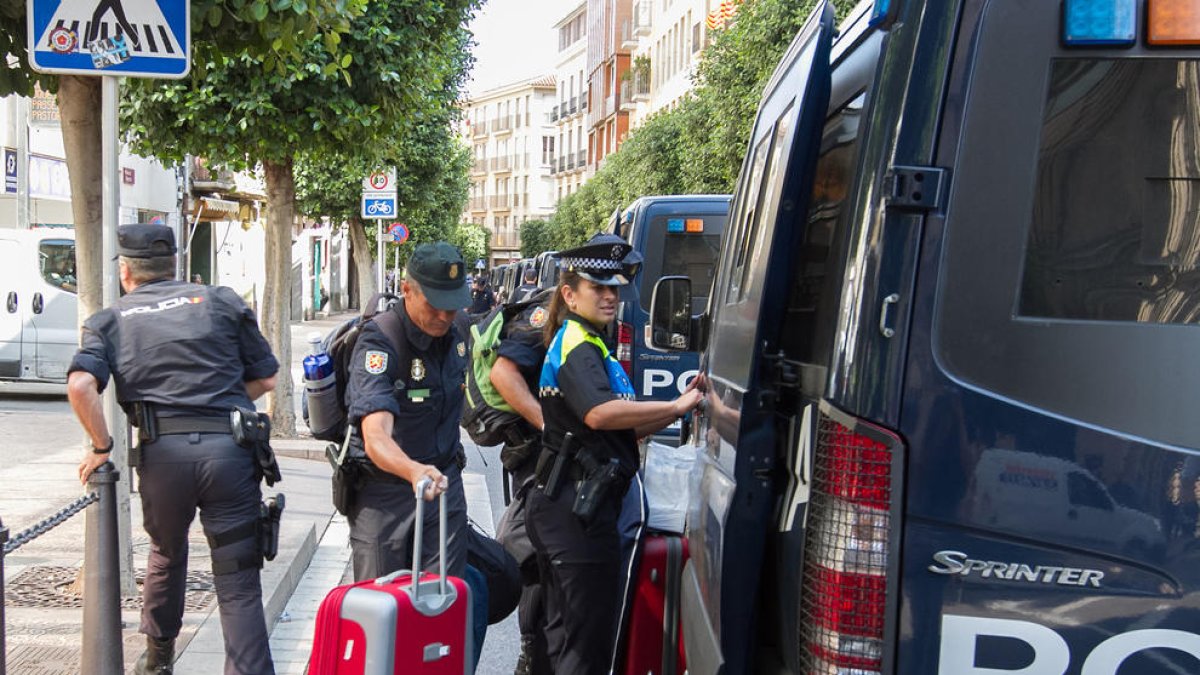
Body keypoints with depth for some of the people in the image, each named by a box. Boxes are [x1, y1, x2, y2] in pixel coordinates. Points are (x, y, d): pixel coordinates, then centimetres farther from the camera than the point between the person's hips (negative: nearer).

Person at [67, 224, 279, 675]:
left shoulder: (109, 321, 12)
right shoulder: (221, 301, 14)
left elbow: (80, 386, -7)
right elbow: (265, 379, 13)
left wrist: (102, 447, 4)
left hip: (161, 451, 1)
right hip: (230, 447, -1)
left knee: (166, 555, 28)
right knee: (238, 579, 2)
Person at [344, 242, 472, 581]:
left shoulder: (457, 333, 0)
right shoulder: (378, 343, -22)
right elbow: (376, 436, -37)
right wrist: (413, 471, -55)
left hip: (445, 484, 5)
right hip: (383, 495, -5)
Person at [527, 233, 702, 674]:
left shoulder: (583, 343, 20)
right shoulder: (578, 346, -12)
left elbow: (626, 429, 19)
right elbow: (600, 413, -32)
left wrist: (682, 405, 5)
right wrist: (676, 406, -25)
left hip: (563, 506, 11)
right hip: (580, 510, -11)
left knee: (565, 631, 20)